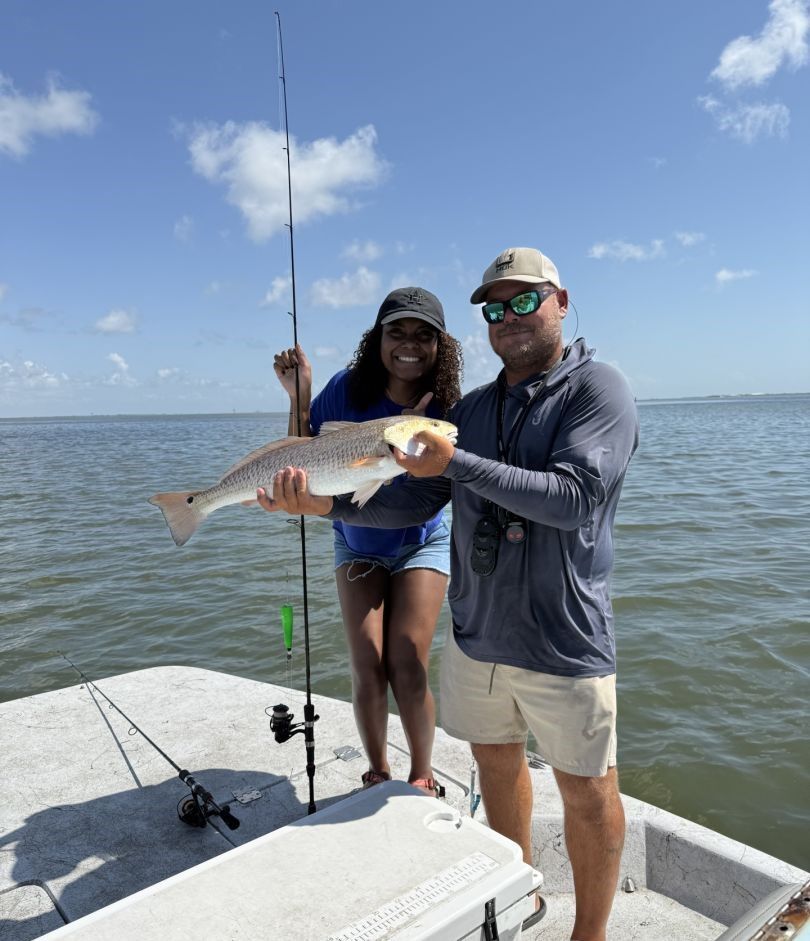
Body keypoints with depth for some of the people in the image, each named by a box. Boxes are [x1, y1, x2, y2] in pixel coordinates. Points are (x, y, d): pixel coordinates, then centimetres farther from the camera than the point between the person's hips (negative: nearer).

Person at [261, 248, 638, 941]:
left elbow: (575, 496, -24)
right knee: (497, 764, 21)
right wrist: (328, 503, -11)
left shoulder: (598, 390, -8)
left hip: (563, 642, -5)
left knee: (588, 794, 10)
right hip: (475, 634, 6)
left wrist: (458, 462, -28)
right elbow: (413, 500, 3)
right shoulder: (473, 408, 10)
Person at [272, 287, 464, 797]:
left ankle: (421, 774, 20)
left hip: (420, 546, -1)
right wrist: (299, 396, -22)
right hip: (357, 546, 1)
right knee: (368, 670, -4)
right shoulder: (347, 389, -17)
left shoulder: (446, 410, -20)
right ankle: (378, 772, 24)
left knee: (408, 670, -8)